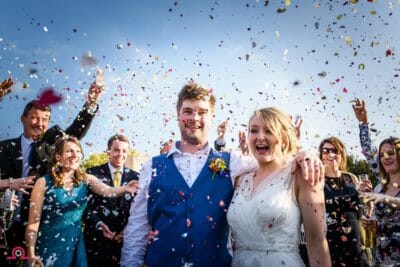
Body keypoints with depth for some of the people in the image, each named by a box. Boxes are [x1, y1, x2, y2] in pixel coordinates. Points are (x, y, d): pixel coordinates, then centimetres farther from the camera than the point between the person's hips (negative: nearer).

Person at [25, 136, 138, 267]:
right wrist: (31, 254, -12)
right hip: (48, 246, -3)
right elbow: (33, 221, -8)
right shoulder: (44, 183, -10)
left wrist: (125, 188, -40)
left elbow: (109, 191, -20)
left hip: (75, 245, 3)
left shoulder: (86, 179, -1)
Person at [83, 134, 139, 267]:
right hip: (97, 239, -2)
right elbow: (85, 205, -4)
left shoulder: (135, 177, 5)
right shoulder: (93, 173, -1)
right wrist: (99, 225, -16)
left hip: (125, 239, 2)